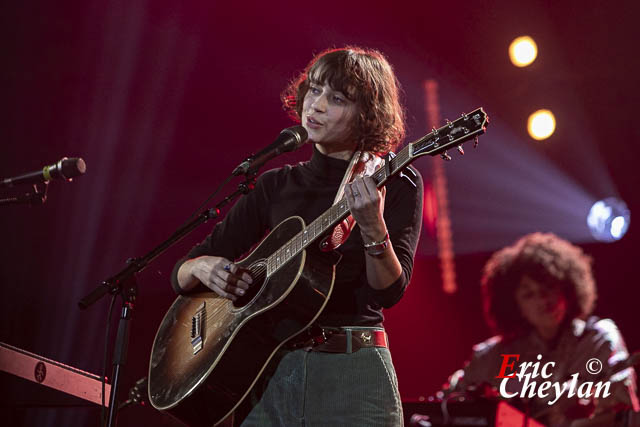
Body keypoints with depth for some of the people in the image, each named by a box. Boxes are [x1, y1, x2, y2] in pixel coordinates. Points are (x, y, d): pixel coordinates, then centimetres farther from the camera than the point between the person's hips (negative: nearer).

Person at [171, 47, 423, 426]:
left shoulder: (397, 185, 0)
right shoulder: (275, 186, 9)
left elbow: (389, 292, -12)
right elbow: (181, 275, 11)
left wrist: (373, 227, -29)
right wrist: (201, 267, -11)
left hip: (351, 372, -3)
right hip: (269, 371, 3)